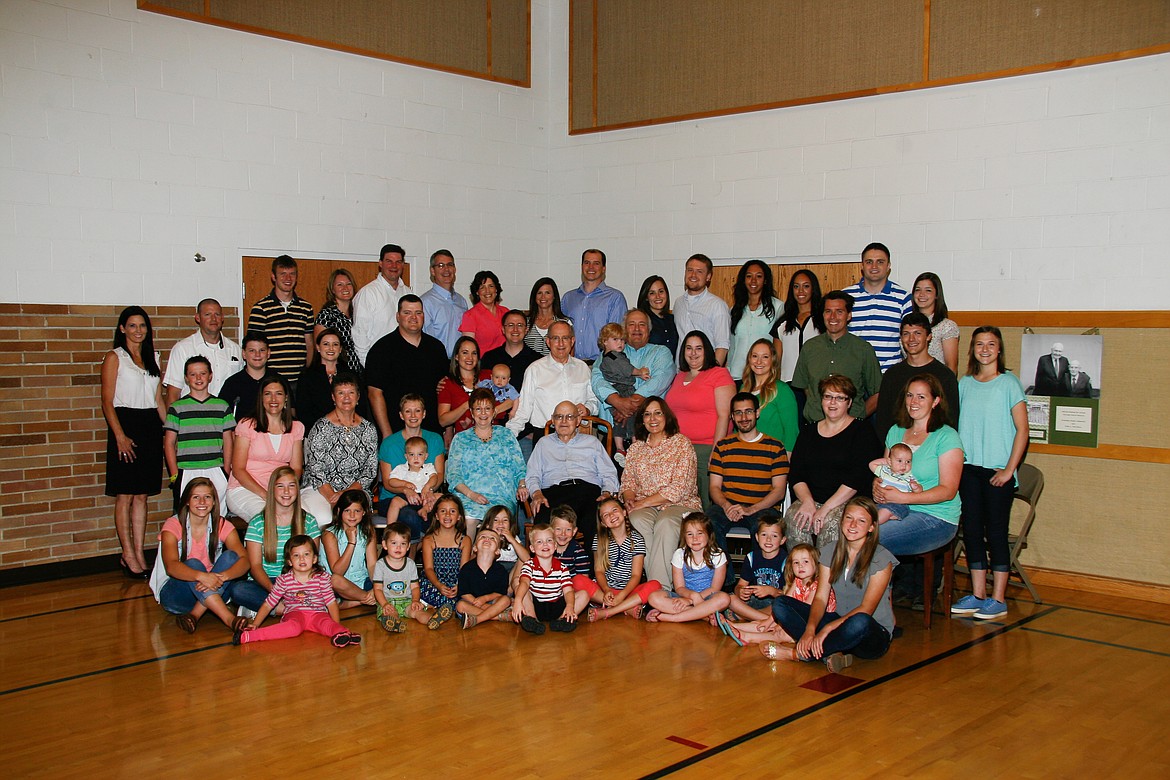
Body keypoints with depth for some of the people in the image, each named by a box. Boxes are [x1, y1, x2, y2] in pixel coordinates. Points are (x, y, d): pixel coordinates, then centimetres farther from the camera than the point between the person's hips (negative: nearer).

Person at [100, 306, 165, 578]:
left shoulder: (152, 358, 16)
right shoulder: (114, 357, 0)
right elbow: (107, 402, -7)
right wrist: (120, 436, -17)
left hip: (151, 426, 5)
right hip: (125, 425, -5)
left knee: (142, 496, 7)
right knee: (125, 496, -2)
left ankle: (139, 554, 11)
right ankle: (128, 555, 4)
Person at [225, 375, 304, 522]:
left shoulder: (296, 428, 14)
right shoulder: (247, 425, 2)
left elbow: (296, 468, 9)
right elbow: (238, 470, -3)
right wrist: (264, 495, -17)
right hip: (244, 489, -3)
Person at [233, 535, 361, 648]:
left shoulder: (322, 577, 0)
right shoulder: (284, 580, 0)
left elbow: (331, 602, -1)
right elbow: (268, 604, 5)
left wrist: (337, 626, -13)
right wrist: (255, 623, -5)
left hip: (317, 613, 2)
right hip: (294, 613, -2)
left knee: (326, 622, -33)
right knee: (294, 627, -36)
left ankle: (343, 635, -63)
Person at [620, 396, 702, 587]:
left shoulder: (682, 444, 0)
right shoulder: (636, 447, 16)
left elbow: (678, 489, -10)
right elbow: (628, 481, 14)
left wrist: (644, 502, -14)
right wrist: (629, 499, -10)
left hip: (679, 504, -3)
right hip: (644, 506, 4)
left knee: (665, 523, -37)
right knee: (637, 520, -32)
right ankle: (652, 581, -28)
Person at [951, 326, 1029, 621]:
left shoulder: (1009, 383, -3)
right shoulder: (964, 384, 9)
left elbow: (1022, 430, -5)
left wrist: (1009, 469, -10)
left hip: (997, 471, -4)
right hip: (968, 468, 4)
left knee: (996, 532, -1)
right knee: (972, 530, 7)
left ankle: (998, 599, 6)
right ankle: (977, 595, 16)